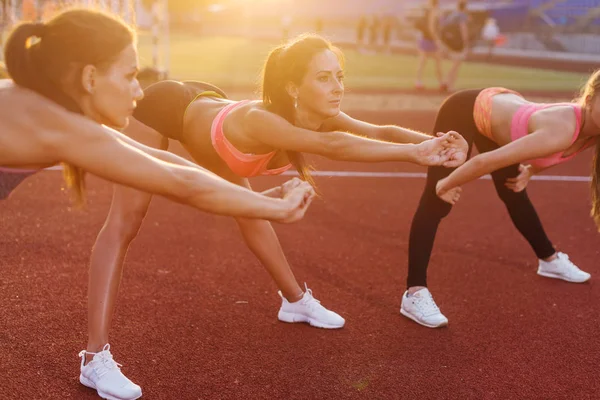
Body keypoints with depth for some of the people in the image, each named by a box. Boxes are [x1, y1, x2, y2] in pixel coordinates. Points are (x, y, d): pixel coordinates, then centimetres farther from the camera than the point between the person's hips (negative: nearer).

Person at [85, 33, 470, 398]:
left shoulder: (319, 117, -24)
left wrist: (434, 140, -52)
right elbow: (332, 145, -61)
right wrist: (413, 152, -66)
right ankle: (96, 355, -11)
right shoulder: (260, 121, -46)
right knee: (124, 225, -10)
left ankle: (295, 300, 31)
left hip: (203, 104, 7)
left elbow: (379, 131, -35)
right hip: (165, 107, -7)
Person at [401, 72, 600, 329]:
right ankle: (414, 294, -12)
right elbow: (483, 162, -40)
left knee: (515, 196, 23)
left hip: (498, 111, 8)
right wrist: (445, 185, -25)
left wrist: (529, 171, 1)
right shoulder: (561, 132, -39)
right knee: (437, 203, -12)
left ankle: (549, 260, 43)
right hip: (465, 111, -8)